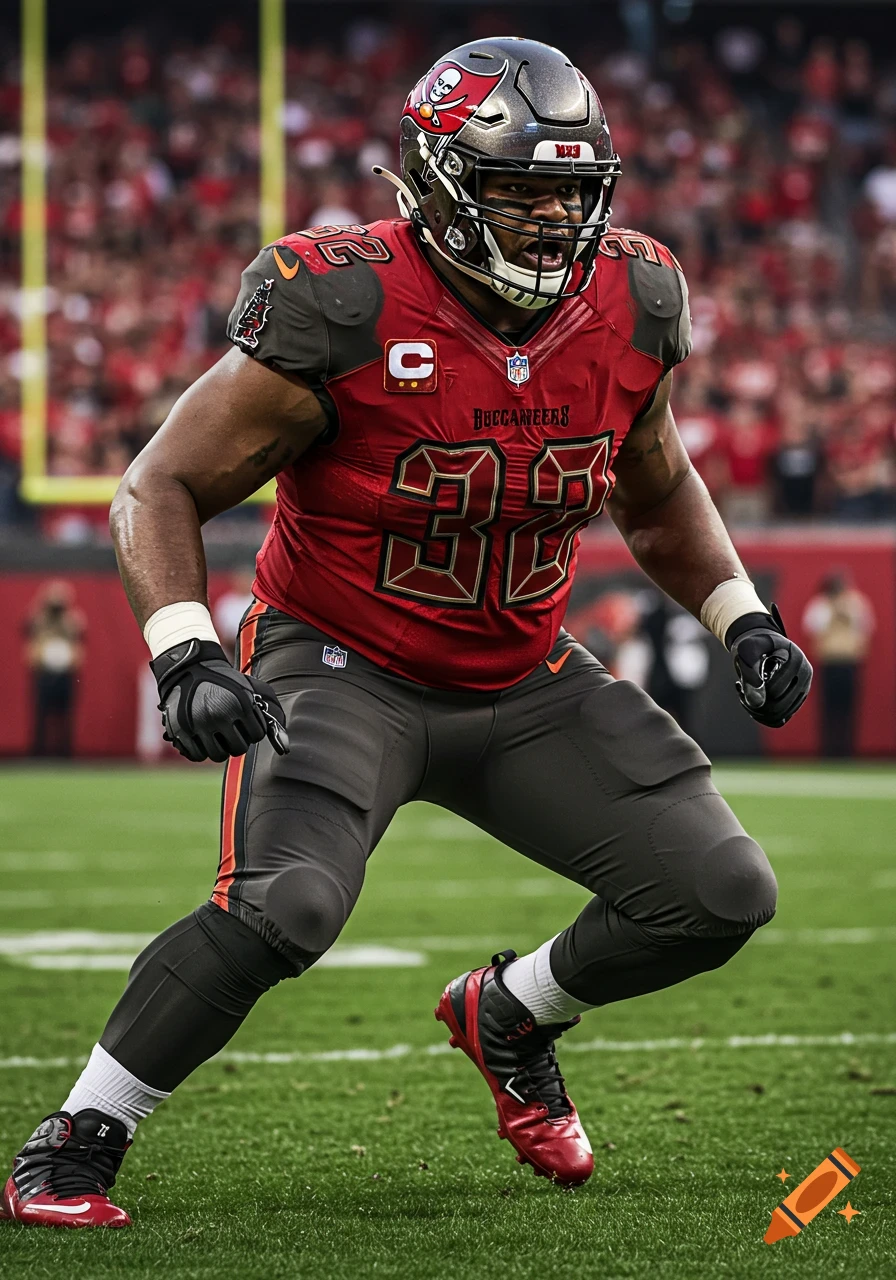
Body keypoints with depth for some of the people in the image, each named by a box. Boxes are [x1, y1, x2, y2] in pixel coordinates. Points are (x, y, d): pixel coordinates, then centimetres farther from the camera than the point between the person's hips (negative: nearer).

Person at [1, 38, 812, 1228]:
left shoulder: (626, 314, -6)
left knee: (723, 896, -3)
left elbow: (659, 493, 16)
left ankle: (509, 1014, 26)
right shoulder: (345, 317, -22)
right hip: (343, 671, -6)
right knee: (285, 906, -31)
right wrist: (186, 654, -30)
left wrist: (744, 618, 4)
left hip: (524, 684, 6)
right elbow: (163, 487, -16)